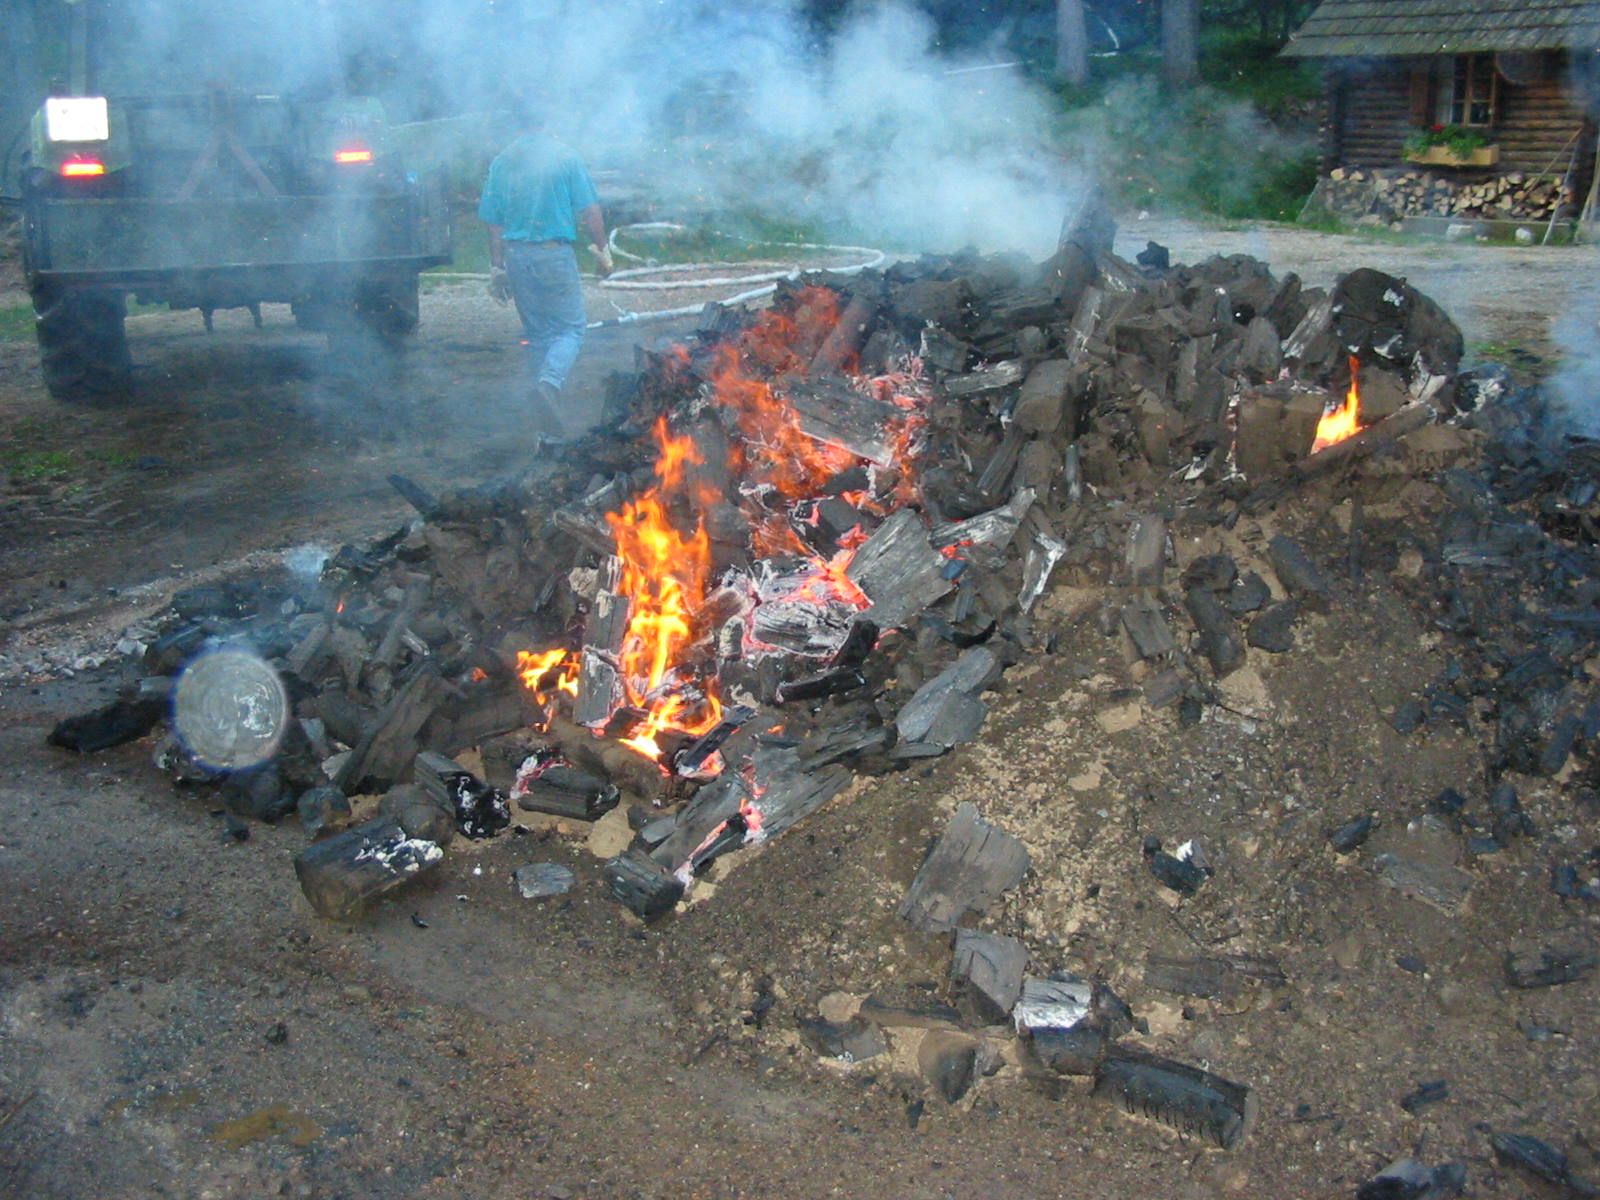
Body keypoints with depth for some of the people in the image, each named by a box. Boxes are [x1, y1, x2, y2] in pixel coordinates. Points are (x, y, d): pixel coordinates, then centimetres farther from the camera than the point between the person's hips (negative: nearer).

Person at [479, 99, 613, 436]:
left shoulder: (501, 162, 4)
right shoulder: (565, 157, -6)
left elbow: (494, 222, 6)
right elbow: (590, 211, -7)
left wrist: (497, 268, 13)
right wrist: (603, 250, 5)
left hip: (516, 255, 4)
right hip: (555, 253, -4)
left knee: (536, 332, 15)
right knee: (570, 327, 3)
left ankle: (549, 399, 20)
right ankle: (549, 382, -23)